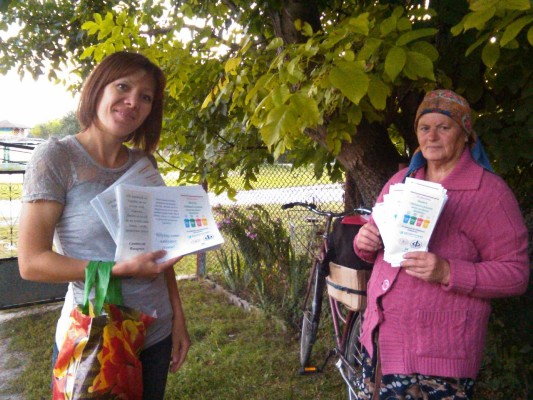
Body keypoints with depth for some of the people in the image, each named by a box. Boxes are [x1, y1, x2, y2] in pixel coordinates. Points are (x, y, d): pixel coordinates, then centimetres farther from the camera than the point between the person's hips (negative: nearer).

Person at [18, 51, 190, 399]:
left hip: (156, 333, 5)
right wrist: (121, 269, -23)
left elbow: (161, 250, 8)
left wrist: (179, 318, 5)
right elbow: (31, 262, -15)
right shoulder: (56, 158, -12)